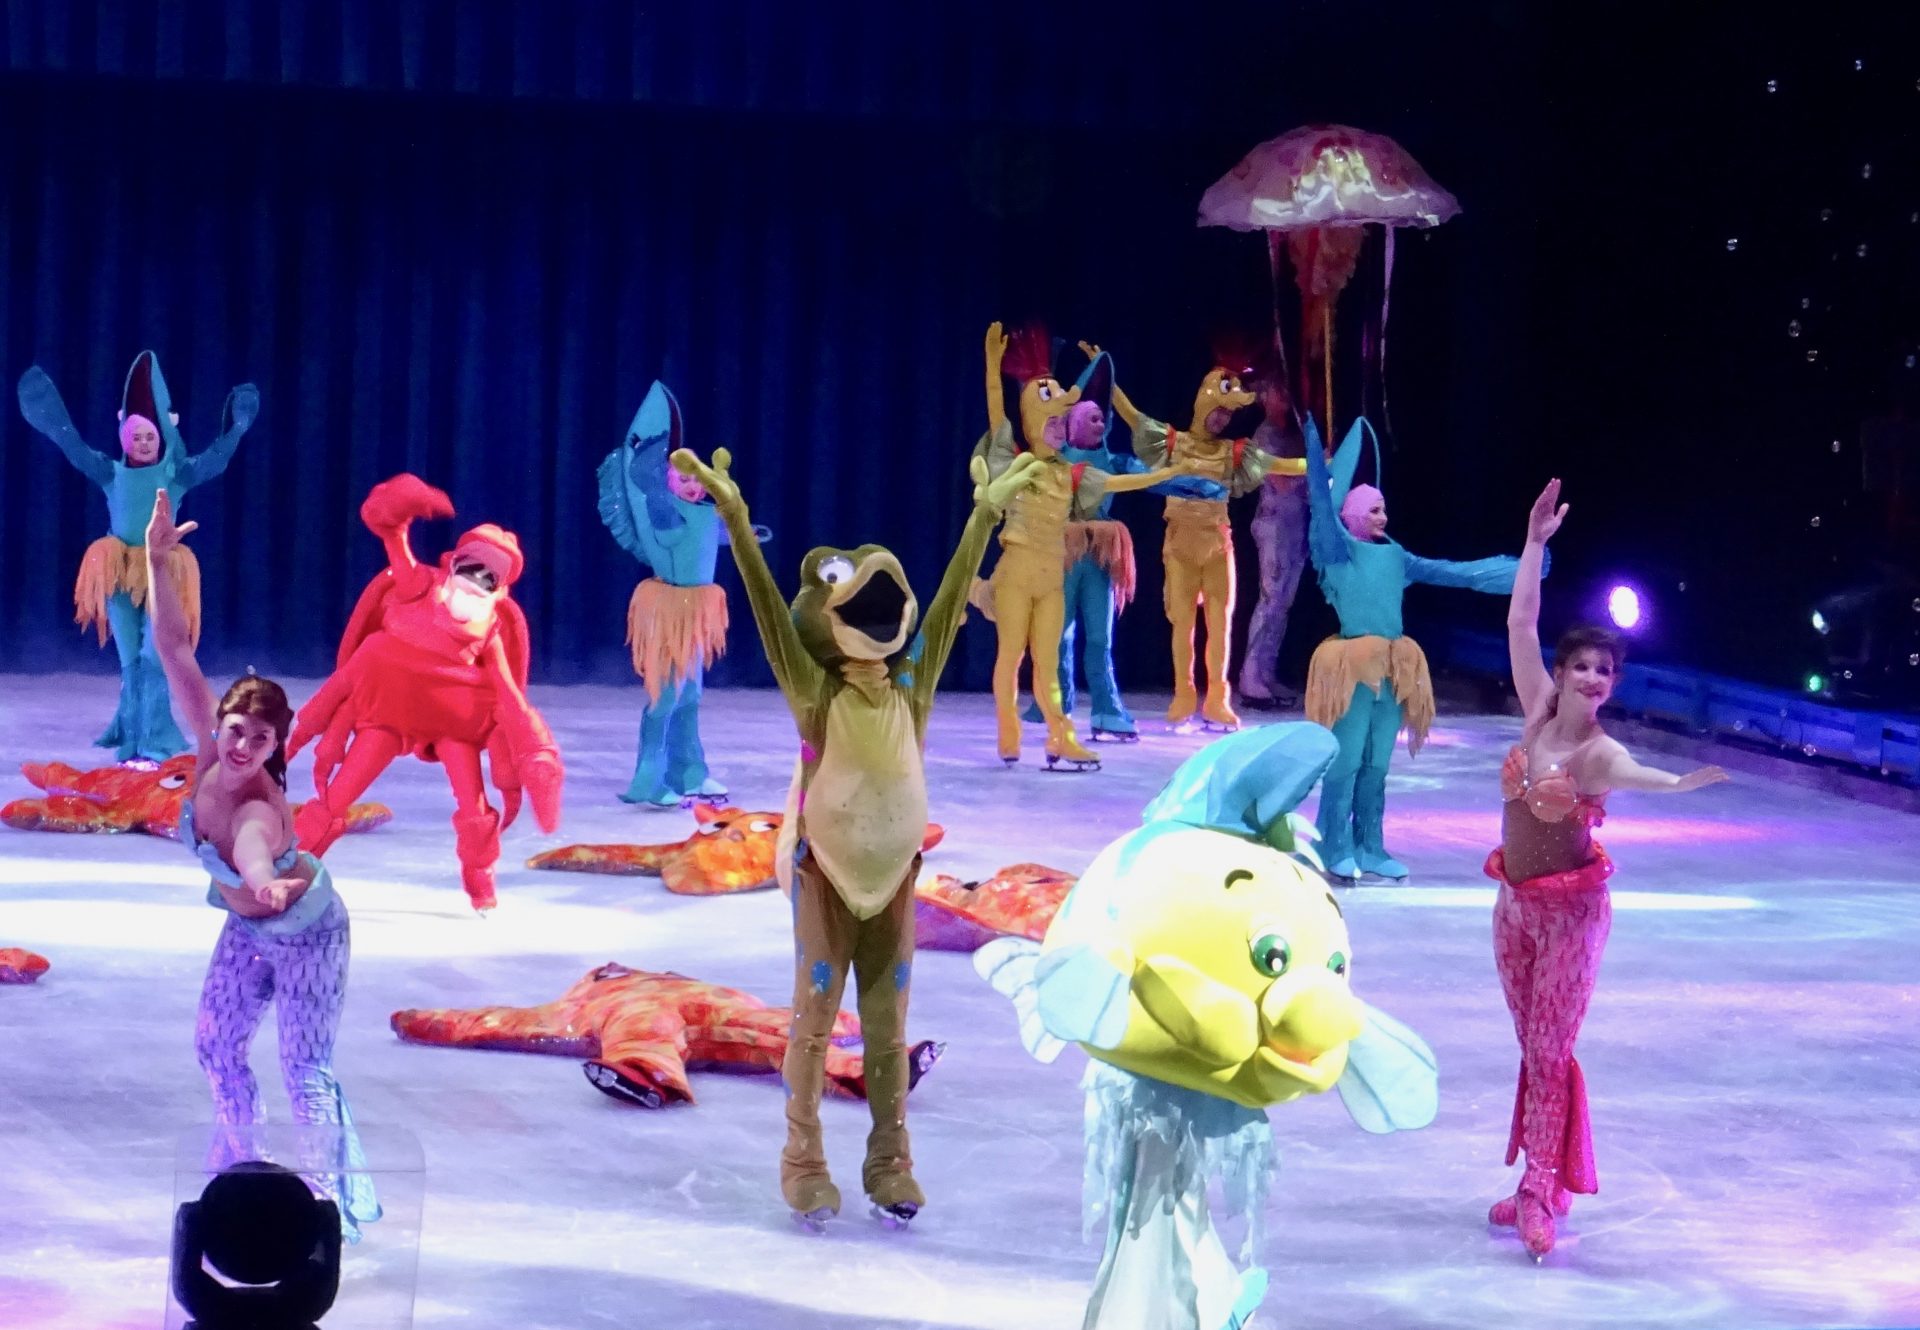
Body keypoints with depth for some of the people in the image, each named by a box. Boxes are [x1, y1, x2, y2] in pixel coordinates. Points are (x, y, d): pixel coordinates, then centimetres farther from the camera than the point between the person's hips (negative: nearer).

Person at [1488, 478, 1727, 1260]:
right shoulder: (1539, 711, -2)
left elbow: (1630, 774, -42)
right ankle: (1547, 1182, 21)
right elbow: (1519, 624, -1)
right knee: (1534, 1047, 12)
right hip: (1516, 904, 6)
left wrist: (1677, 784, -64)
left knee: (1549, 1050, -6)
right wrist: (1536, 543, -4)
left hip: (1571, 910, -6)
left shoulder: (1598, 753, -18)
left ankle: (1539, 1193, -3)